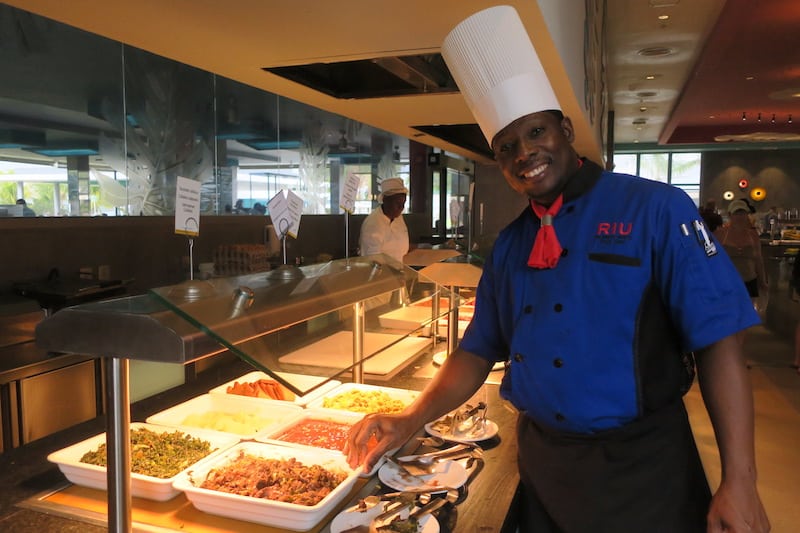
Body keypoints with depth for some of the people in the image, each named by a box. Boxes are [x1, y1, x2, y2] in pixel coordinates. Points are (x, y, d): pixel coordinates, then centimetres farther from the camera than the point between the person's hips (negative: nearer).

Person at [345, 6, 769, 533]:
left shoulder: (656, 210, -12)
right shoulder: (509, 244, 4)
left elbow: (718, 343, -14)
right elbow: (479, 350, 7)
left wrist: (739, 483, -18)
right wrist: (411, 421, -4)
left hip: (642, 469, -4)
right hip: (542, 464, 5)